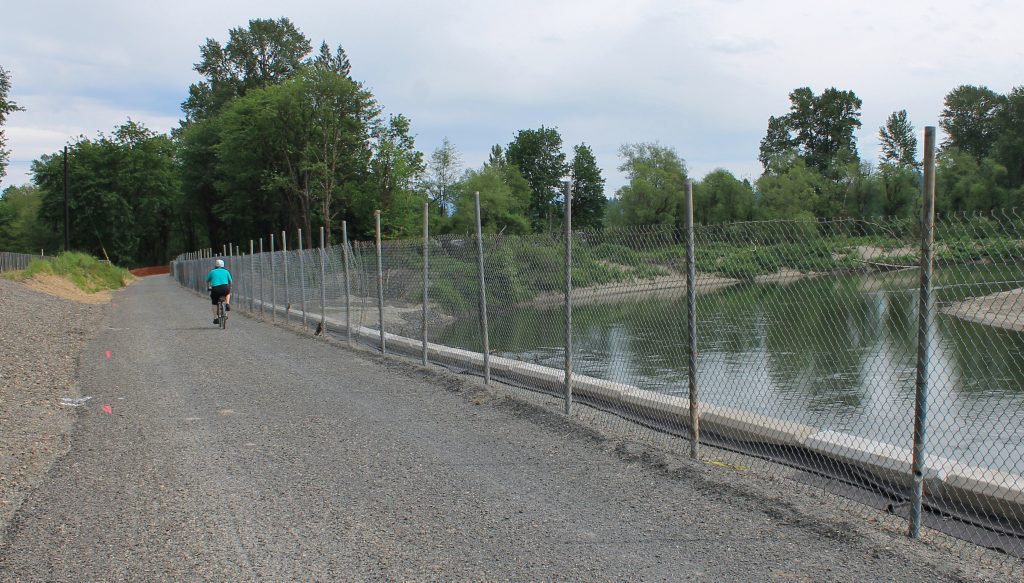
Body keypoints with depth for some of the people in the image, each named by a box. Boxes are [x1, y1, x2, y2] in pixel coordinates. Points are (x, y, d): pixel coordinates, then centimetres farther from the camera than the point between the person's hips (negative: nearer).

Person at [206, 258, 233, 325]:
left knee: (214, 303, 20)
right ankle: (227, 304, 15)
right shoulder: (226, 271, 17)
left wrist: (209, 287, 44)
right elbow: (230, 281, 24)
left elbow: (207, 281, 25)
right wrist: (230, 288, 43)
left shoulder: (212, 272, 16)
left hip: (215, 289, 0)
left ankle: (215, 318, 14)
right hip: (225, 289, 0)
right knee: (228, 292, 35)